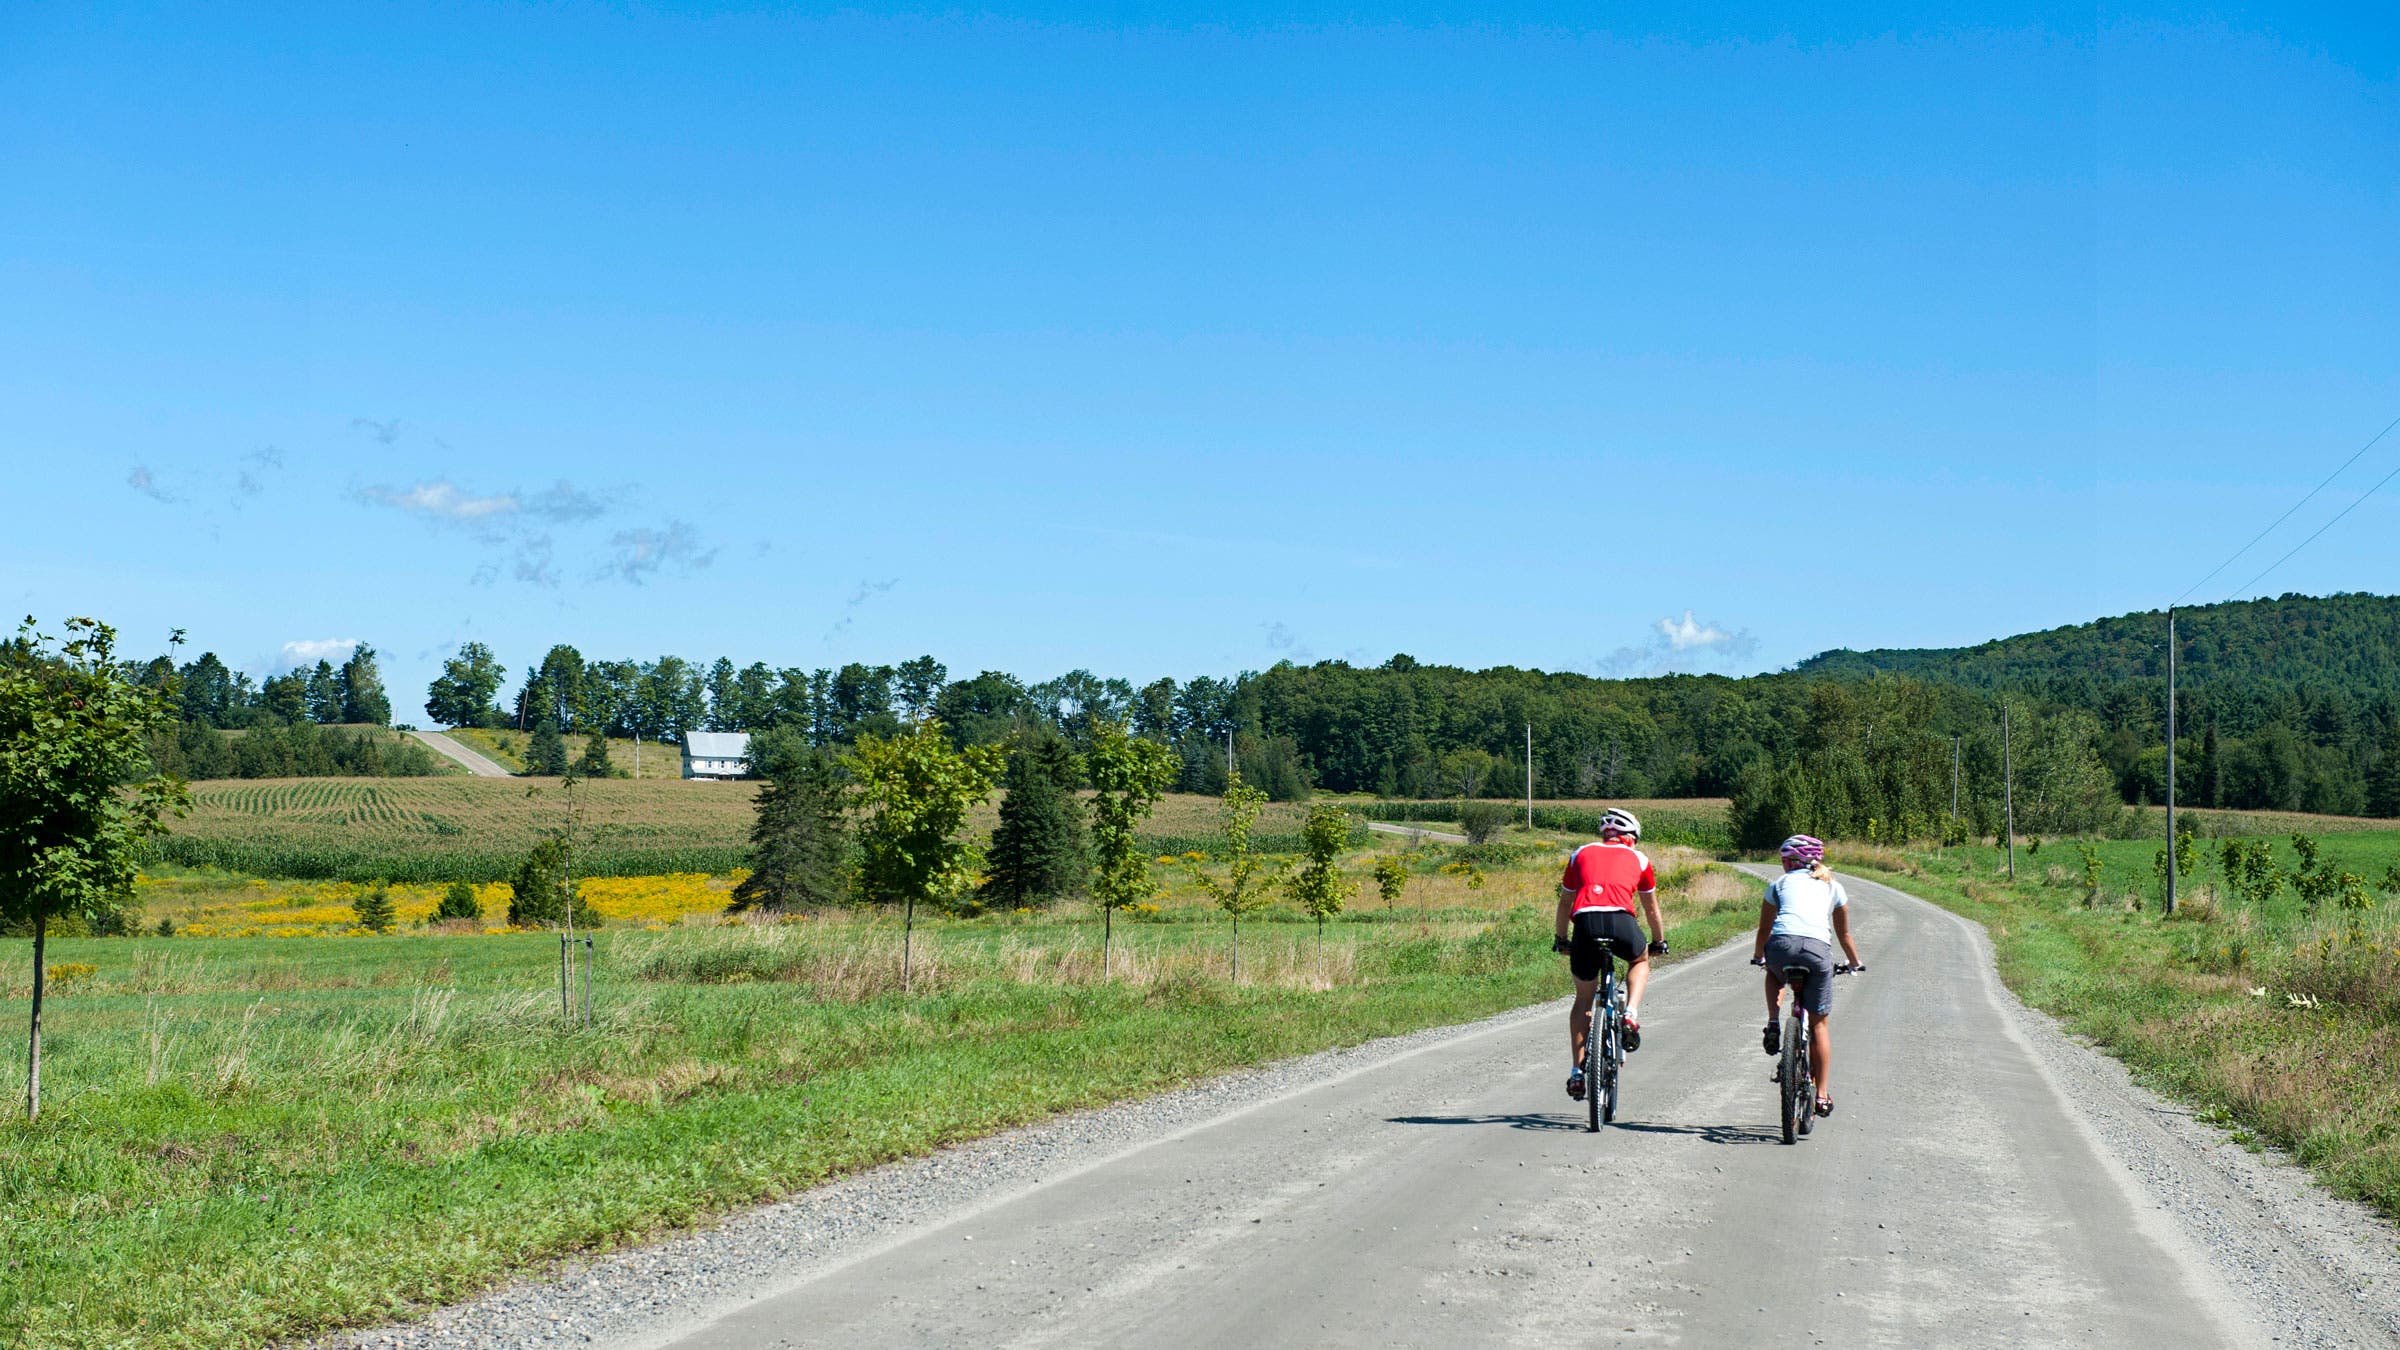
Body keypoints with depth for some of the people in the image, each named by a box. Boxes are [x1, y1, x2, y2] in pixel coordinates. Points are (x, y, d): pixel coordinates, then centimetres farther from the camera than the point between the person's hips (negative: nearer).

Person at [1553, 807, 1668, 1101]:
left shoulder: (1581, 854, 28)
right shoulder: (1638, 859, 25)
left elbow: (1565, 903, 34)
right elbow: (1651, 908, 36)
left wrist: (1561, 939, 47)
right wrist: (1659, 942, 50)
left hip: (1585, 923, 1)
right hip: (1621, 921, -1)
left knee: (1583, 999, 19)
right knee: (1640, 961, 34)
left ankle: (1577, 1071, 11)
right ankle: (1630, 1014, 10)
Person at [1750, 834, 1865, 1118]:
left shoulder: (1779, 883, 25)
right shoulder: (1832, 887, 28)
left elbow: (1764, 929, 34)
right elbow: (1843, 933, 38)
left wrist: (1758, 956, 53)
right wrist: (1855, 963, 55)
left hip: (1782, 944, 0)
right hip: (1818, 948, 0)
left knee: (1775, 974, 39)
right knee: (1819, 1023, 14)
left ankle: (1773, 1025, 16)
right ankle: (1821, 1096, 14)